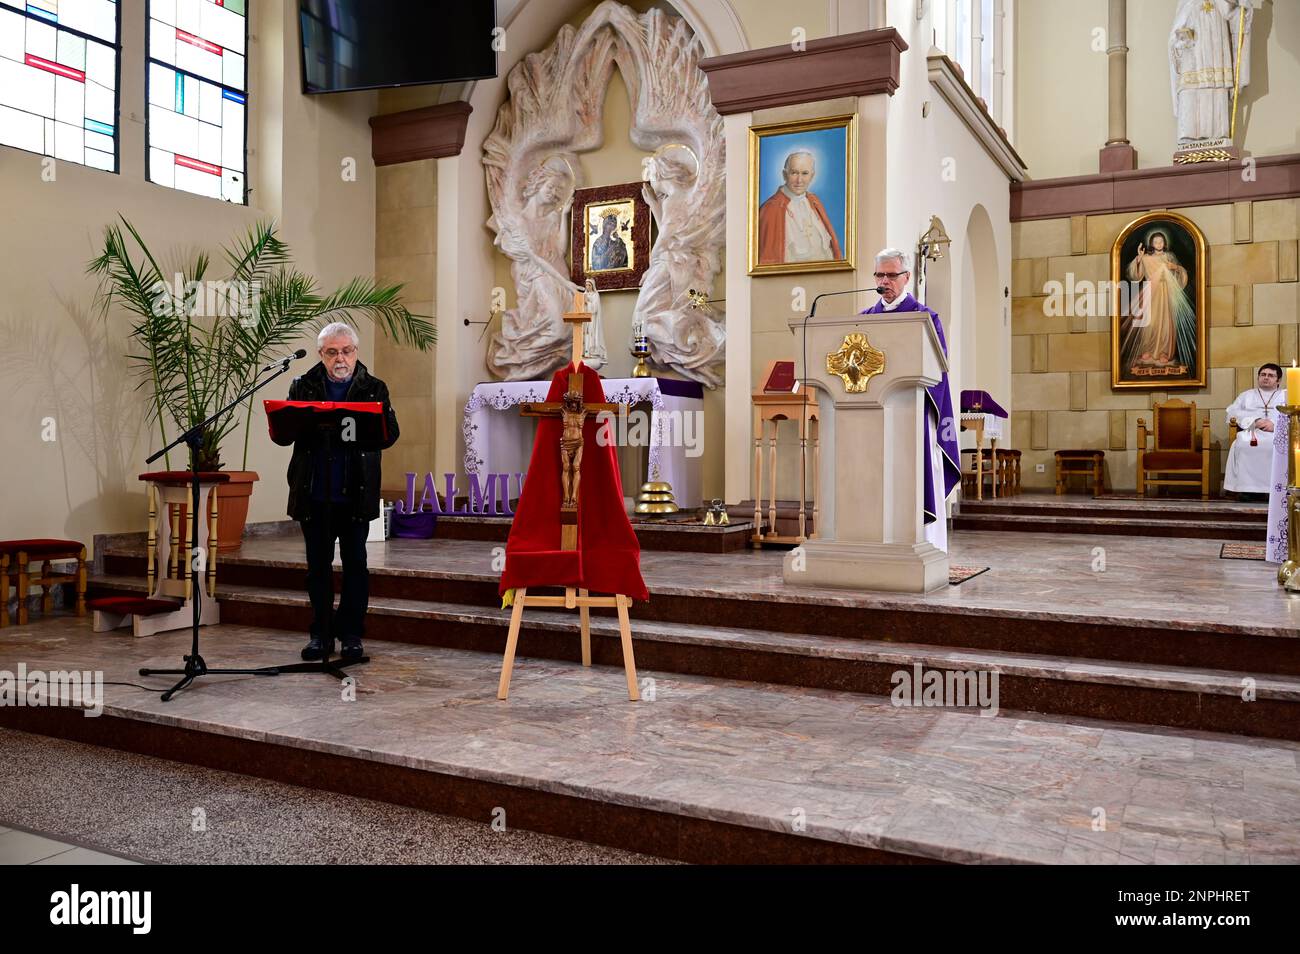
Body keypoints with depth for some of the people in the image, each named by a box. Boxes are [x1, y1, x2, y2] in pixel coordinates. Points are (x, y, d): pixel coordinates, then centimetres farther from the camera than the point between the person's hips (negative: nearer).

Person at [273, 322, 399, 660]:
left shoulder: (373, 388, 4)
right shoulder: (303, 387, 9)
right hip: (313, 494, 2)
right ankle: (321, 634, 19)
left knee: (355, 564, 5)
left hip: (355, 494, -1)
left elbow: (390, 434, -7)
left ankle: (351, 634, 15)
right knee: (318, 566, 9)